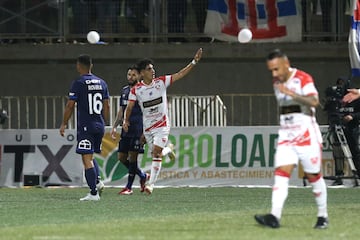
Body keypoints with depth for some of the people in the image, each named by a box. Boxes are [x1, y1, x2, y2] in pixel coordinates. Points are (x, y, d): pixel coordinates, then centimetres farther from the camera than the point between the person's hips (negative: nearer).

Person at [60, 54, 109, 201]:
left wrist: (63, 124, 2)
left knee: (87, 158, -6)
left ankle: (93, 193, -12)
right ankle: (98, 181, 1)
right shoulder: (101, 83, 10)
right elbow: (106, 106, 13)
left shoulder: (78, 83, -8)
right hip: (99, 126, 6)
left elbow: (70, 105, -8)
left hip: (85, 127, -6)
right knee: (91, 156, 21)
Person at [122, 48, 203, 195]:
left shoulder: (161, 82, -3)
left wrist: (194, 61, -9)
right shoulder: (136, 90, -3)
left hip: (162, 125, -2)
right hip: (147, 127, 2)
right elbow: (129, 107, 2)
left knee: (156, 152, -16)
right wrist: (126, 120, -9)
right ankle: (168, 150, 47)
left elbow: (180, 74, -3)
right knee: (156, 153, 9)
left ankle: (151, 183, -13)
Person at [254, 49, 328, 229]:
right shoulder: (277, 83, 11)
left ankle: (322, 217, 17)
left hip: (307, 135, -5)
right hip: (286, 135, 5)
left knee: (314, 176, 2)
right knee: (281, 174, -10)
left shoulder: (303, 79, -11)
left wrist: (291, 92, -34)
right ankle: (275, 217, -23)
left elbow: (314, 101, -26)